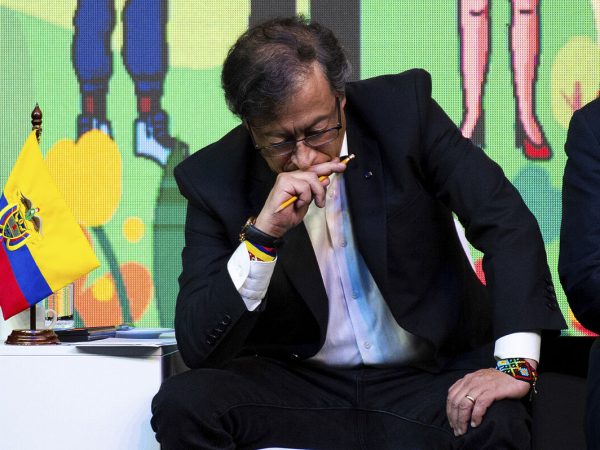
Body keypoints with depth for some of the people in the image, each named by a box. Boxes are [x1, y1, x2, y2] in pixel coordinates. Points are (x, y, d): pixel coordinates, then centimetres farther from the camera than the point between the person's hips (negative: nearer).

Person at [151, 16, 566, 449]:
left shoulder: (404, 107, -8)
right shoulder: (214, 178, -8)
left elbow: (507, 219, -10)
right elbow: (198, 347, -12)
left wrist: (515, 363, -21)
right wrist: (262, 234, -26)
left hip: (426, 379, 0)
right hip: (293, 387, 1)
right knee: (182, 404, -26)